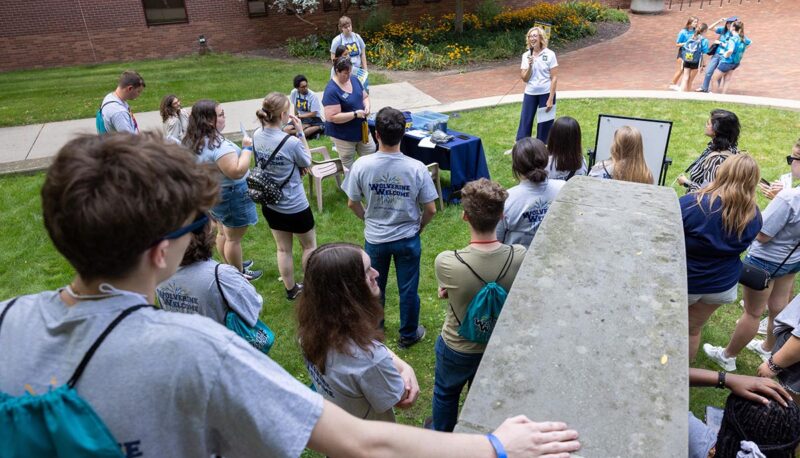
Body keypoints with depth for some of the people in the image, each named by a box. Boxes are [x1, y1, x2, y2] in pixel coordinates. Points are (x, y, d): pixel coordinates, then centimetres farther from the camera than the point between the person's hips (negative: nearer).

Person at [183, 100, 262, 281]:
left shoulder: (193, 141, 0)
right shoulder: (218, 145, -31)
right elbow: (238, 171, -33)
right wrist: (247, 148, -24)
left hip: (211, 192, 10)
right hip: (230, 195, -10)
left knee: (222, 233, 25)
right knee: (233, 238, 6)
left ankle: (231, 266, 42)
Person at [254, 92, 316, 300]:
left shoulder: (257, 136, -8)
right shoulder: (291, 142, -28)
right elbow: (307, 162, -8)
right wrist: (300, 132, -9)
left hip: (270, 205, 6)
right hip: (295, 206, -6)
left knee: (283, 248, 20)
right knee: (309, 245, 19)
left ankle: (291, 289, 35)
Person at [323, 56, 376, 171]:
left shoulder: (354, 79, -1)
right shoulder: (331, 90, -24)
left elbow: (365, 96, 13)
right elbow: (332, 117, -27)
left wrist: (367, 107, -10)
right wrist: (355, 114, -28)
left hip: (361, 129, 7)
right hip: (343, 134, -7)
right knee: (349, 165, 10)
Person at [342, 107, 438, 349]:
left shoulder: (362, 165, -19)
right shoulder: (416, 168, -21)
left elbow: (352, 203, -6)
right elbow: (430, 210, -13)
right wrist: (419, 226, 8)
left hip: (375, 239, 1)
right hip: (408, 239, -1)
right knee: (408, 289, 18)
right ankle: (408, 334, 37)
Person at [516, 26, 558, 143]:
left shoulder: (549, 54, -6)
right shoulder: (526, 55, 2)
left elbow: (554, 78, -7)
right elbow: (524, 79, 0)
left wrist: (551, 99, -12)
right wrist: (530, 66, -17)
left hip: (546, 93, -2)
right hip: (530, 94, 3)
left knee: (544, 124, 4)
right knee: (525, 121, 5)